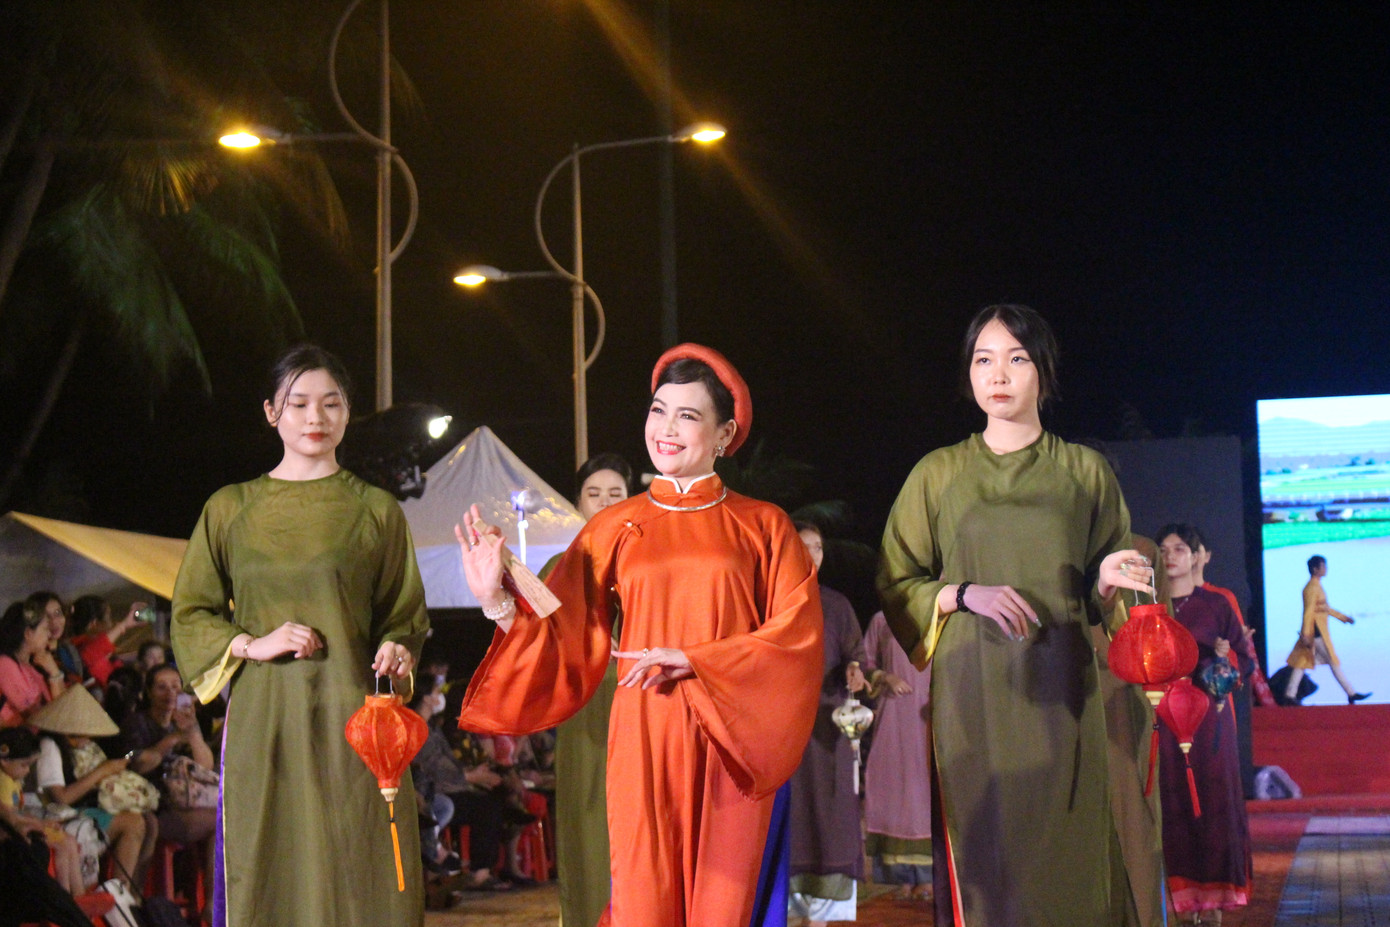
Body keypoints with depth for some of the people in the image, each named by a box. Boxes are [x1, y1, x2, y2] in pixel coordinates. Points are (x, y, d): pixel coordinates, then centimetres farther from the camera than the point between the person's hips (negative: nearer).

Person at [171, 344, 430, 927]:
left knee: (358, 875, -5)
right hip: (263, 719, 1)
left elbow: (405, 617, 12)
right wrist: (253, 645, -6)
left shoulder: (377, 511, 9)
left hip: (351, 718, -1)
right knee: (266, 879, -1)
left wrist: (396, 652, -9)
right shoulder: (231, 509, 10)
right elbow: (189, 616, 11)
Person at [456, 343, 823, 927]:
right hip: (643, 741, 1)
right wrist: (496, 601, -7)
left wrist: (693, 660, -14)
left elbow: (796, 634, -5)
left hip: (728, 746, -1)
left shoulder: (763, 527, 5)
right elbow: (565, 638, 8)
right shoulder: (615, 528, 9)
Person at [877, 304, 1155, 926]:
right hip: (971, 692, 0)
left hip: (1059, 688, 0)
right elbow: (895, 584, 9)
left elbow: (1100, 595, 13)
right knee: (983, 858, -6)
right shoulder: (938, 475, 10)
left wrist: (1107, 581, -10)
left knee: (1066, 855, -5)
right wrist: (965, 594, -8)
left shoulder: (1085, 472, 10)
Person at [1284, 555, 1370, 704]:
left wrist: (1343, 617, 26)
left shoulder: (1317, 586, 16)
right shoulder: (1312, 588, -16)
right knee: (1333, 662, -4)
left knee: (1303, 662, 8)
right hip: (1316, 632, -10)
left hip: (1320, 631, 10)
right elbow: (1308, 612, -20)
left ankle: (1290, 694, 8)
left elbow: (1325, 608, 25)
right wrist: (1306, 634, -23)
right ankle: (1351, 693, 0)